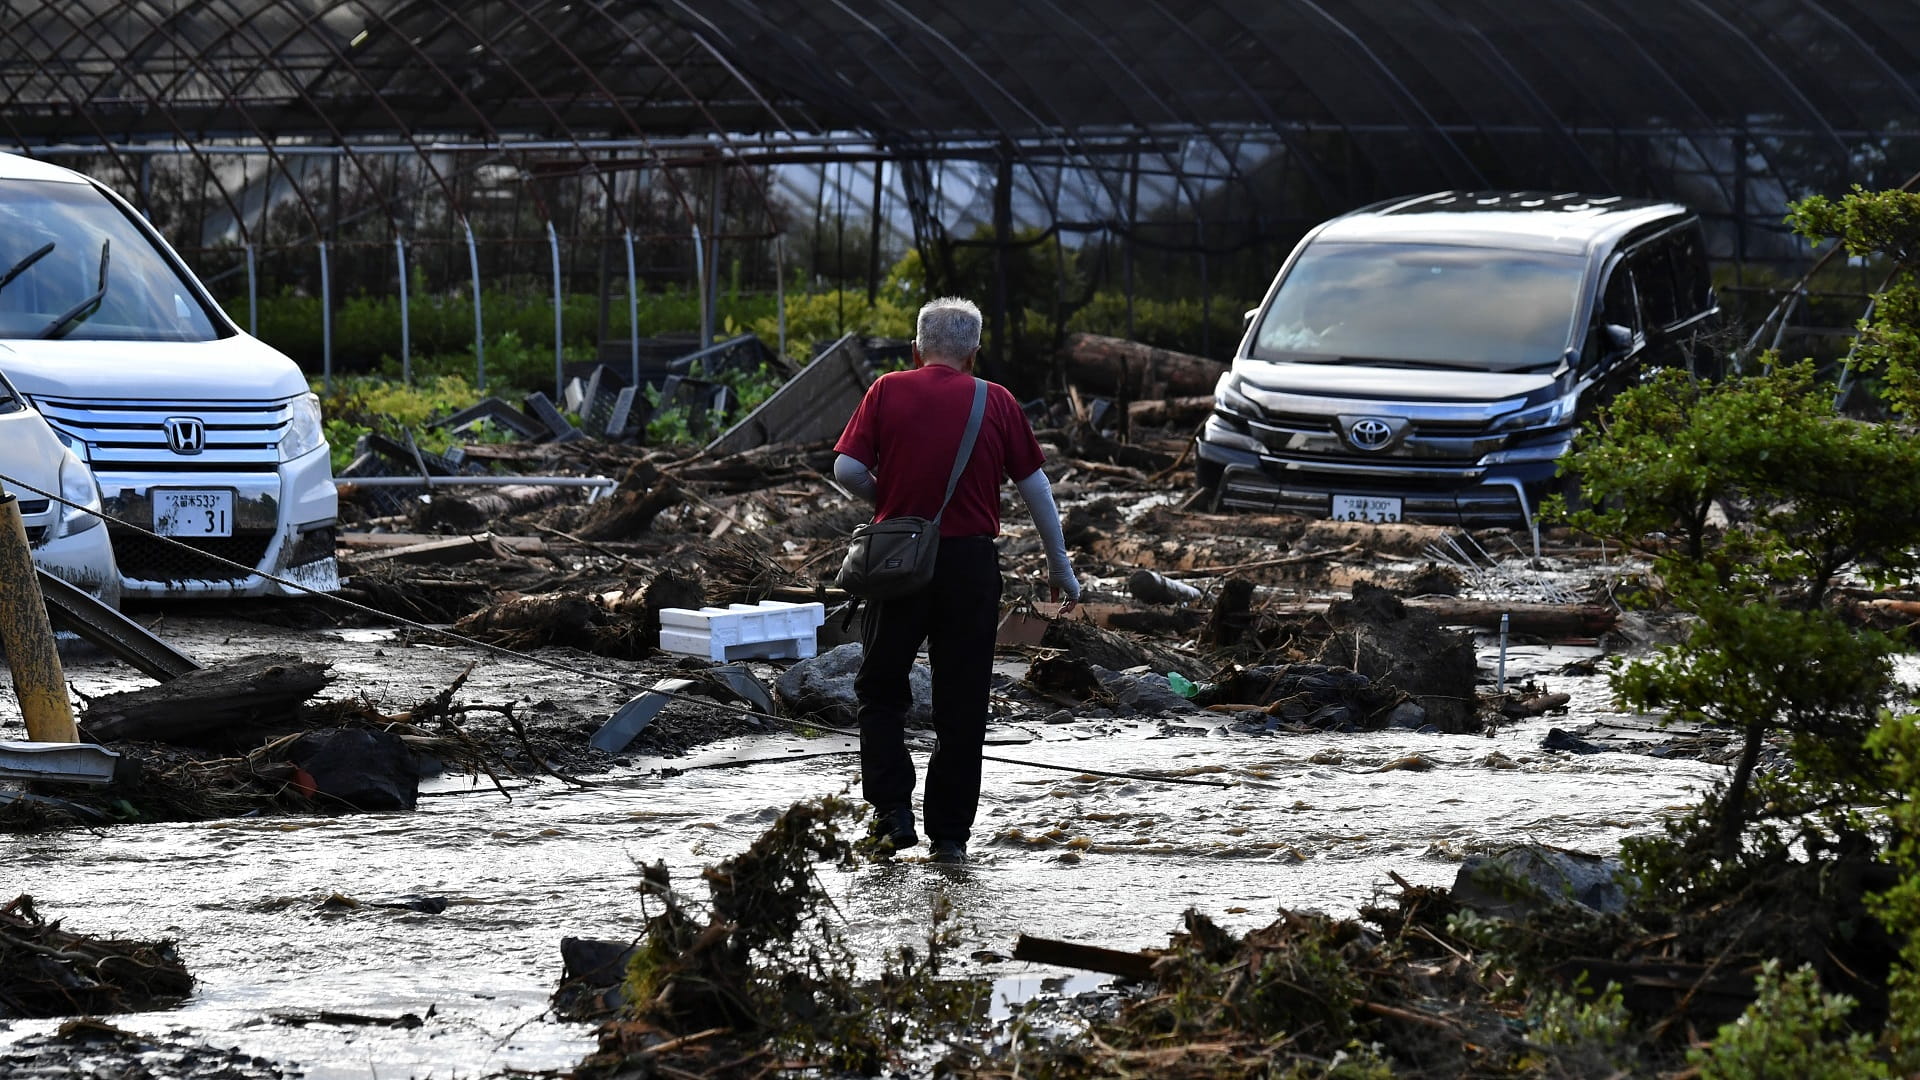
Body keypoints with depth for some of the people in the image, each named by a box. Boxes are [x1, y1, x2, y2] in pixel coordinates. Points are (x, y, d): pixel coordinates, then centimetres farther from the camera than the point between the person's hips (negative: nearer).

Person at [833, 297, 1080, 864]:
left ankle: (893, 809, 1)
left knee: (880, 689, 15)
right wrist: (1060, 567, 16)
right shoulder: (996, 402, 3)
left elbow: (846, 469, -7)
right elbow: (1035, 487, 6)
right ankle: (949, 833, 9)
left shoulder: (888, 391, 0)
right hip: (971, 561, 0)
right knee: (962, 704, 8)